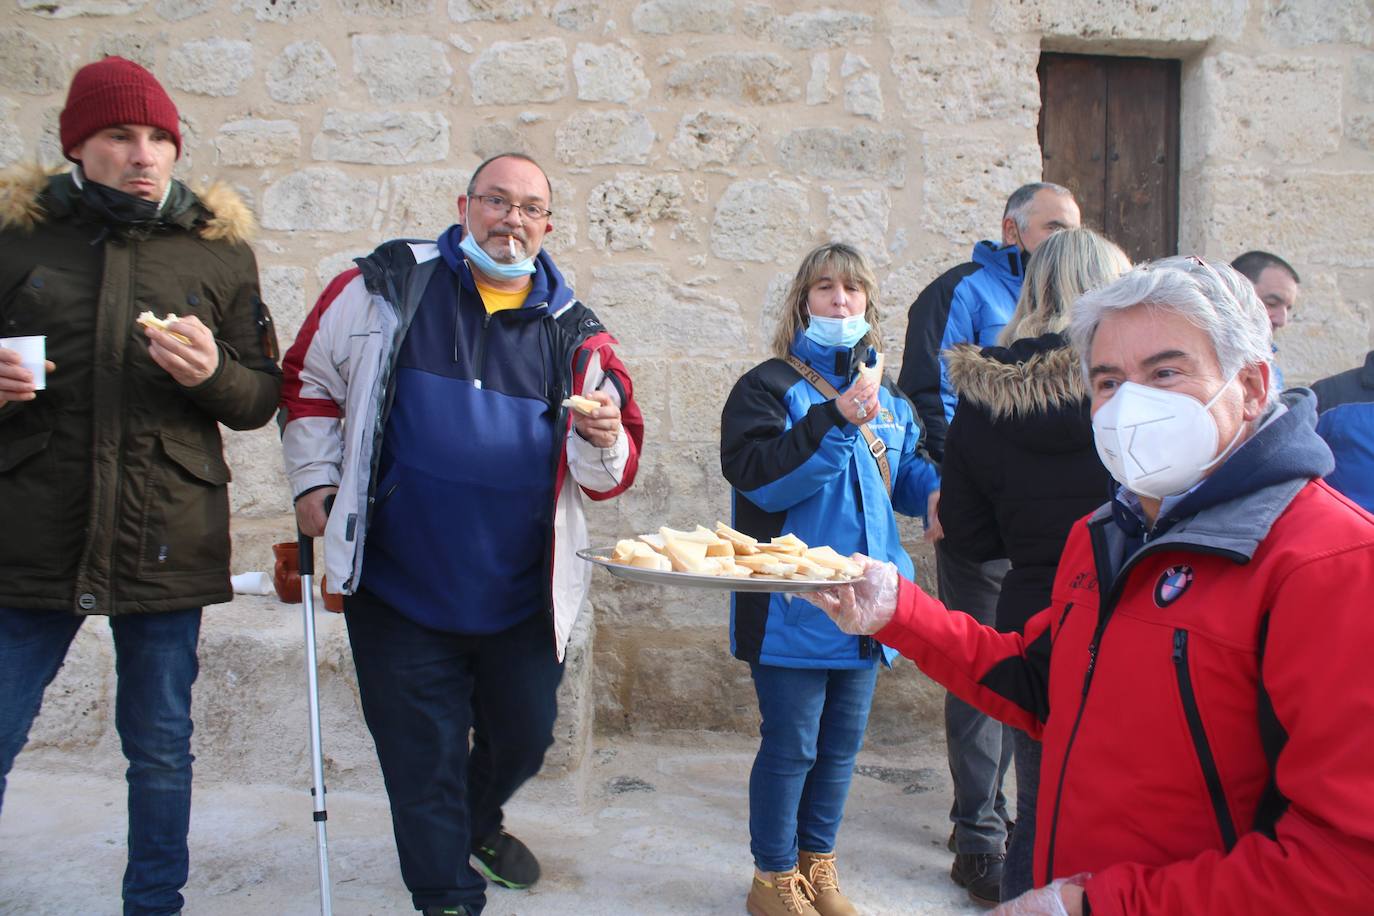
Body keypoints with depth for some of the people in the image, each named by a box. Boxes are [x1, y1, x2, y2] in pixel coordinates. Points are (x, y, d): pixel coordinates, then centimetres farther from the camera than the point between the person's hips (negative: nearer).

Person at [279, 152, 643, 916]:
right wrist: (315, 477, 0)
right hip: (400, 586, -2)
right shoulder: (388, 287, -3)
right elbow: (311, 378, 8)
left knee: (524, 737, 20)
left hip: (524, 592, 3)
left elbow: (607, 477, 2)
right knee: (424, 755, 8)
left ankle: (478, 823, 52)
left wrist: (603, 441, -20)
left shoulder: (576, 334, 1)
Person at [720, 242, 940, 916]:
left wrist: (942, 487, -3)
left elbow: (908, 476, 19)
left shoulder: (886, 397, 13)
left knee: (841, 744, 16)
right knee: (790, 745, 2)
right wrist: (836, 420, -28)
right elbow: (756, 474, -21)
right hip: (792, 605, -6)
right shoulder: (770, 386, -6)